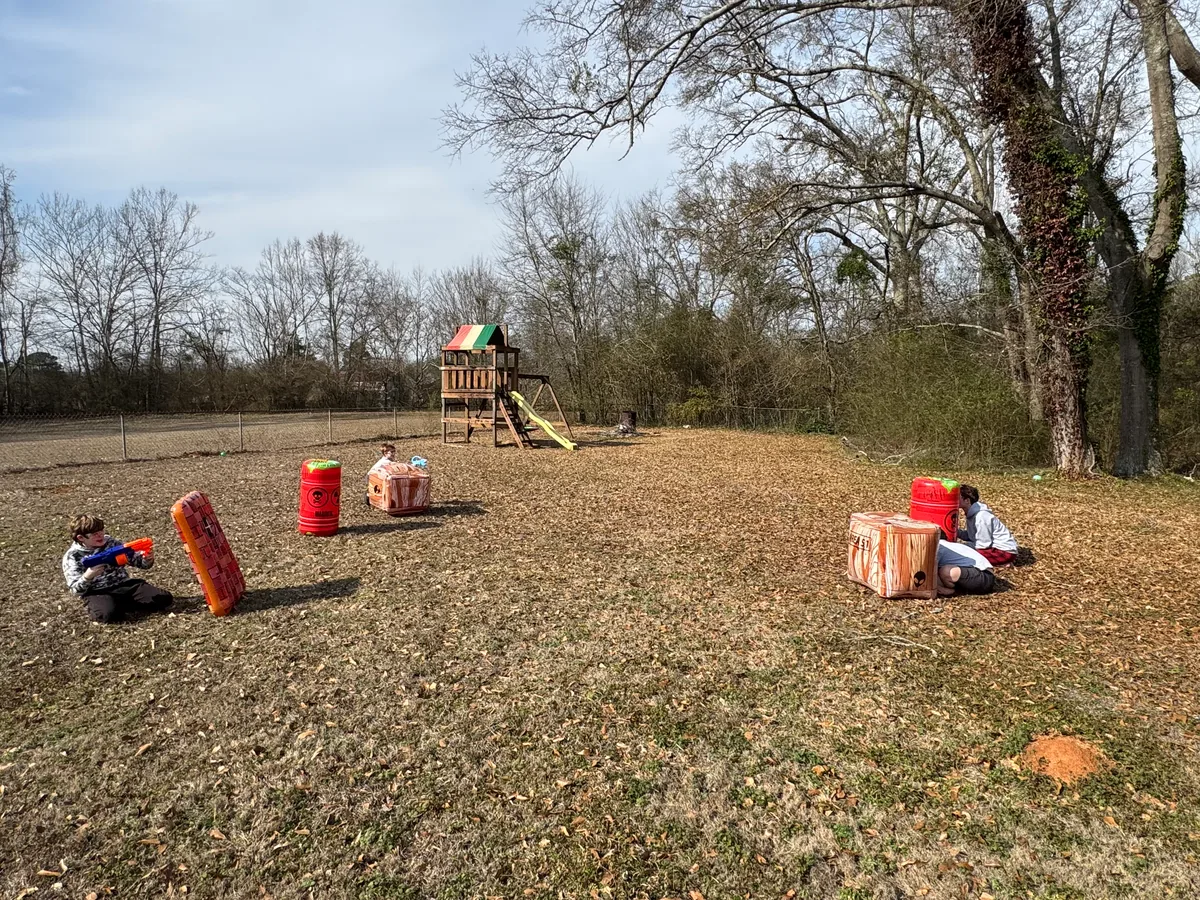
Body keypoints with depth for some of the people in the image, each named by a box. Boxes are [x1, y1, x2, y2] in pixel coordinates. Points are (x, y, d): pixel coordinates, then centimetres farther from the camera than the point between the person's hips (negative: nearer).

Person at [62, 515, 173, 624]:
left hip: (124, 585, 4)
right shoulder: (72, 556, -2)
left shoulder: (111, 542, 8)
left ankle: (118, 605, -1)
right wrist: (87, 576, -31)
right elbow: (76, 589, -9)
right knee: (109, 613, -39)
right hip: (97, 593, -4)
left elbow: (135, 559, 10)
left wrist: (147, 559, -15)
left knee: (164, 598, -15)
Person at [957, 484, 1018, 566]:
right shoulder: (971, 513, 6)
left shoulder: (981, 516, -23)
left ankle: (1001, 563, -8)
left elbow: (984, 544, -21)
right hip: (993, 546, 10)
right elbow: (970, 536, 7)